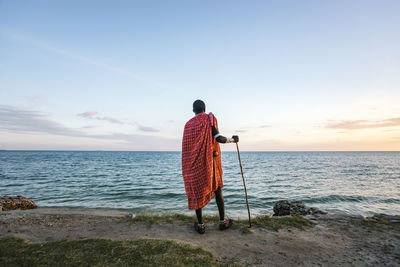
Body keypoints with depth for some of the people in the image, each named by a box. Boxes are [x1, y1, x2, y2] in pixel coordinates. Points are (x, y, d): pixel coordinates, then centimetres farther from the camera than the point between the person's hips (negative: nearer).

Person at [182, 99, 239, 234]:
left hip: (194, 163, 3)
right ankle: (222, 221, 19)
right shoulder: (209, 118, -2)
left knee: (197, 191, 6)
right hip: (209, 161, -2)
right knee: (217, 189, 11)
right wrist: (232, 139, 2)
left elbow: (188, 146, 8)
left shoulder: (188, 124, 9)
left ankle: (200, 225, 12)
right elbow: (218, 138, -14)